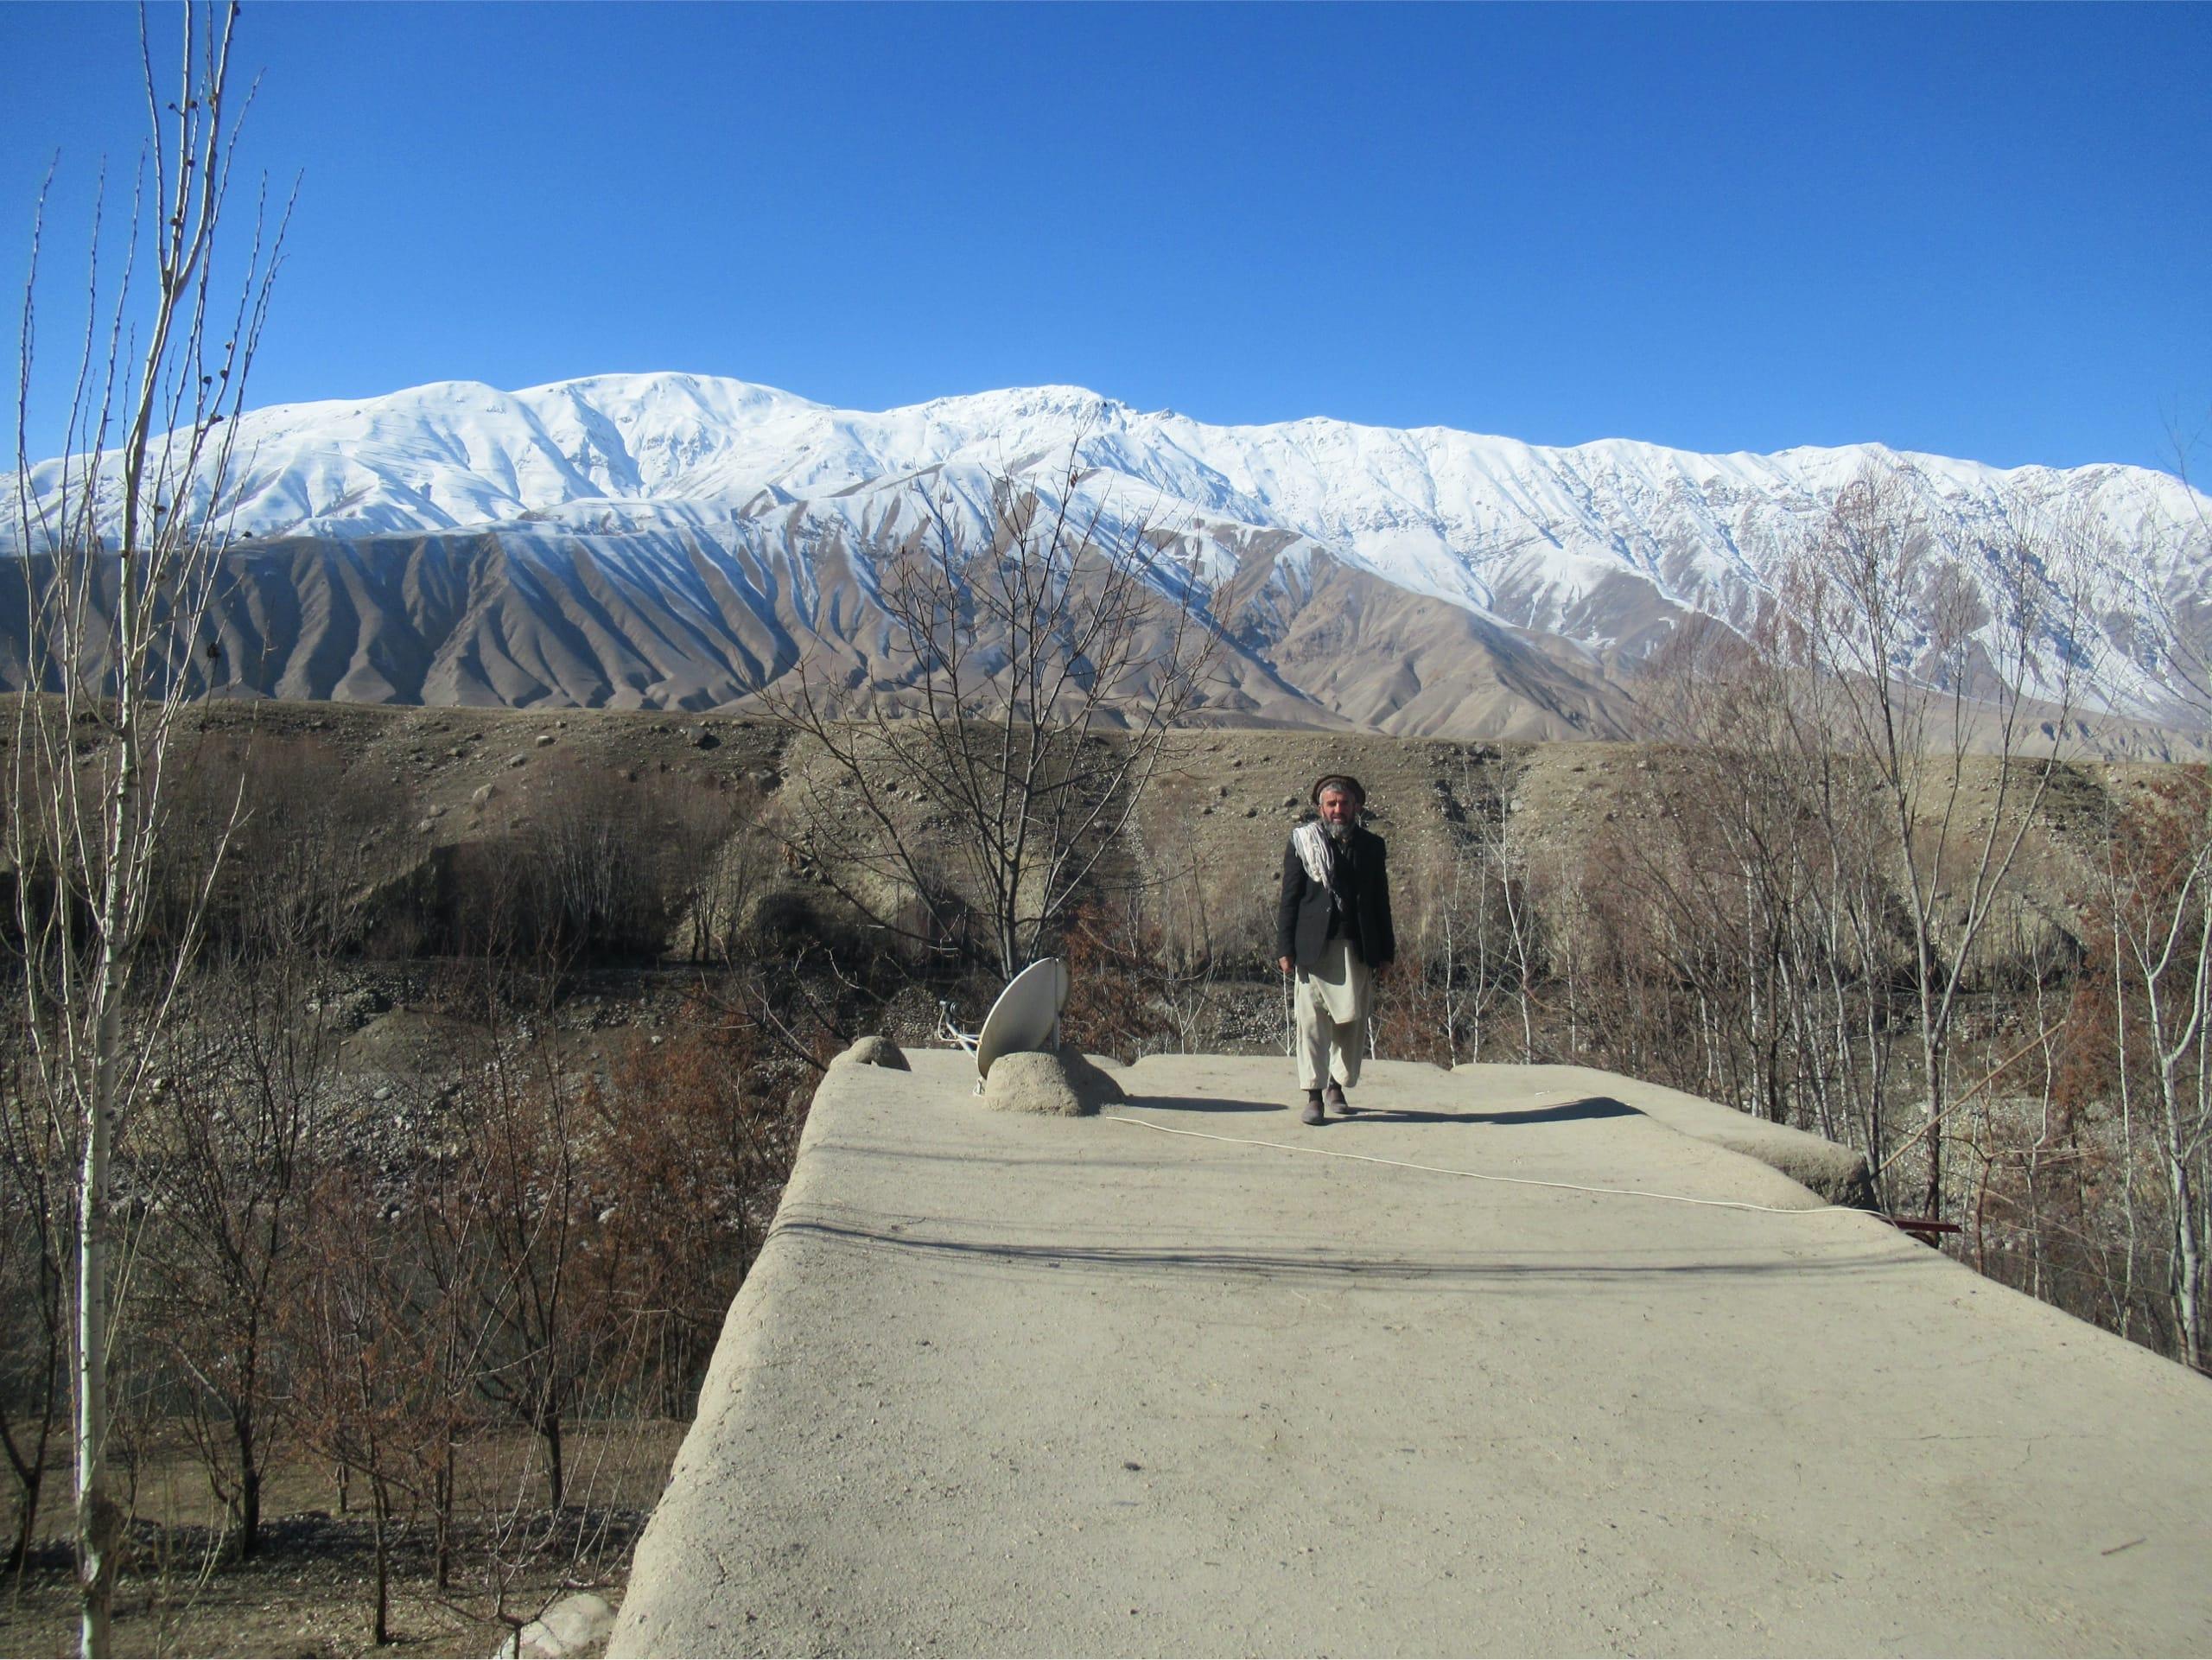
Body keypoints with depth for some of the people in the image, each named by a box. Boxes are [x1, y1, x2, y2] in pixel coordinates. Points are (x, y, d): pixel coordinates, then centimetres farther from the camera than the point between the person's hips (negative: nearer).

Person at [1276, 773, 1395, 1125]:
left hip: (1357, 948, 3)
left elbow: (1380, 901, 14)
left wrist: (1385, 950, 10)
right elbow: (1290, 898, 1)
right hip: (1315, 946, -3)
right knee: (1313, 1020, -3)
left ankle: (1338, 1085, 23)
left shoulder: (1371, 845, 12)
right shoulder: (1303, 842, 4)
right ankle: (1314, 1097, 2)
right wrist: (1285, 949, -5)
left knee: (1352, 1019, 5)